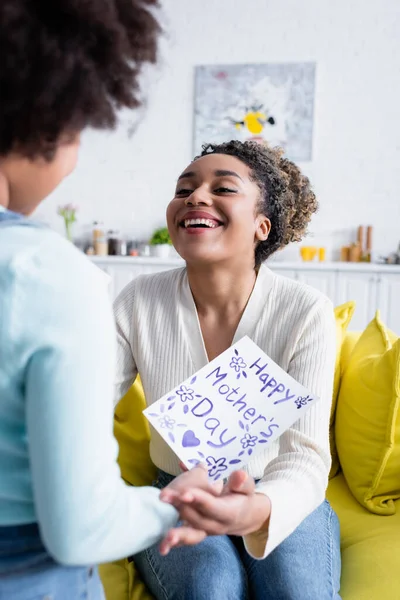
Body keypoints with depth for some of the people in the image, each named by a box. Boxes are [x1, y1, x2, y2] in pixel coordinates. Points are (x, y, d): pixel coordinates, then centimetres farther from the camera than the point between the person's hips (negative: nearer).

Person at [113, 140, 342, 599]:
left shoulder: (307, 312, -17)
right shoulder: (140, 301, -12)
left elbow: (305, 456, -21)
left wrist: (259, 510, -43)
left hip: (280, 501, 0)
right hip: (178, 498, 1)